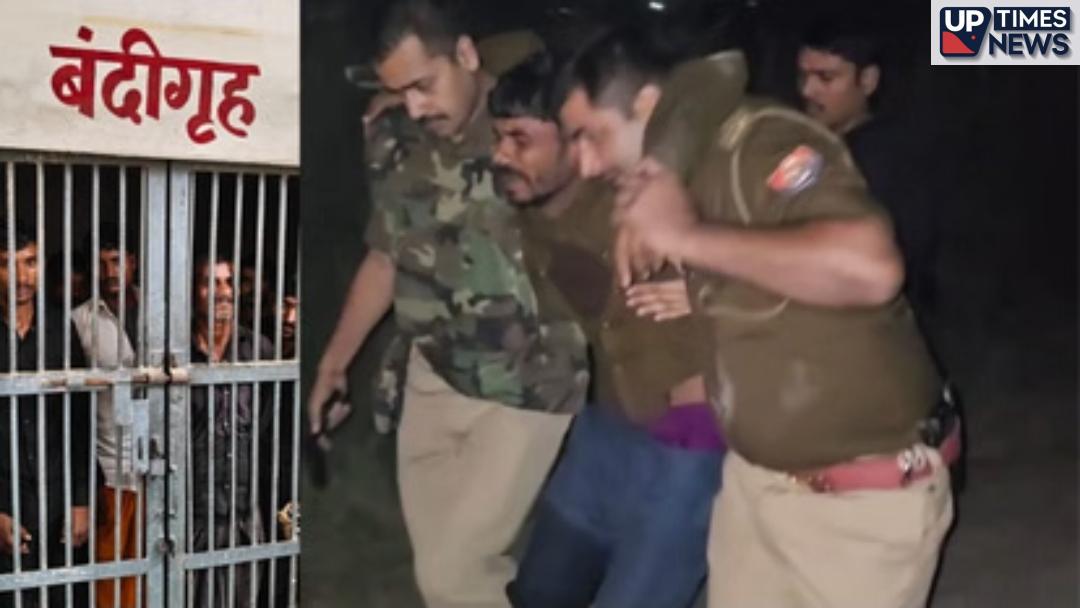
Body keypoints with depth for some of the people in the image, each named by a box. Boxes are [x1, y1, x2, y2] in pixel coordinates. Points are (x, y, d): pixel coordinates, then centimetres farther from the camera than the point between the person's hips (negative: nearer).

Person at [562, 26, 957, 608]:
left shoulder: (762, 142, -22)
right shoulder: (673, 173, 2)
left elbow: (869, 268, -39)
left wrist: (687, 237, -30)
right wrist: (637, 228, -1)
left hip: (864, 492, -7)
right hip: (753, 474, 7)